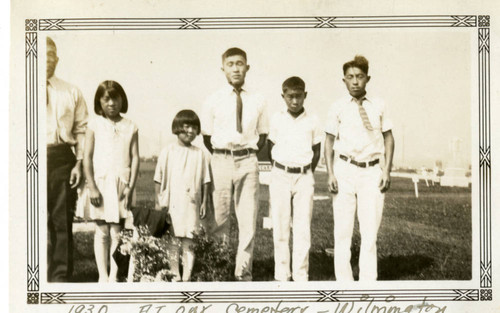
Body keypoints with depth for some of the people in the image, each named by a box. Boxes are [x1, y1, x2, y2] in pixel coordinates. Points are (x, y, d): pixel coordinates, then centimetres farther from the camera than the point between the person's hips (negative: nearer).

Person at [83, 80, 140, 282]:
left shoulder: (130, 127, 6)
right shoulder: (95, 125, 2)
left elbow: (135, 157, 4)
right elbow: (87, 157, 0)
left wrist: (131, 186, -5)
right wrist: (92, 186, -7)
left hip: (122, 183, 1)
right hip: (101, 182, -1)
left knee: (117, 231, 0)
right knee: (102, 231, 3)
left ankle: (114, 276, 6)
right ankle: (102, 275, 10)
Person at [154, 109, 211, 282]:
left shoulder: (199, 154, 5)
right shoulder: (167, 152, 1)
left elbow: (205, 181, 9)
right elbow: (158, 179, 4)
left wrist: (204, 202, 5)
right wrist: (157, 202, 0)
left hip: (191, 204, 1)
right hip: (172, 204, -1)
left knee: (189, 242, 3)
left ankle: (187, 277, 10)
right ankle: (175, 276, 12)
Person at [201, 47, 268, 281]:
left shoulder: (257, 102, 4)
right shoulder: (213, 101, 1)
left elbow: (262, 136, 12)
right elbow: (207, 137, 6)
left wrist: (248, 154, 5)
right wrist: (223, 157, 1)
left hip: (248, 162, 1)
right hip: (221, 161, -1)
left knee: (249, 219, 2)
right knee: (219, 217, 5)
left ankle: (243, 271, 11)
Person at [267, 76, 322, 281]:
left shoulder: (312, 121, 2)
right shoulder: (277, 119, 2)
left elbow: (317, 150, 10)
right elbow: (271, 146, 12)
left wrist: (307, 172, 4)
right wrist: (280, 169, 8)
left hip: (304, 178, 0)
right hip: (280, 177, 0)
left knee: (303, 228, -2)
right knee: (280, 227, 2)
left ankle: (301, 275, 5)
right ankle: (281, 274, 10)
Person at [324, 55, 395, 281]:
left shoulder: (378, 106, 4)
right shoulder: (338, 108, 2)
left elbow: (389, 138, 10)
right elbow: (329, 140, 6)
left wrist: (387, 171, 2)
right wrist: (330, 174, -2)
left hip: (372, 171, 0)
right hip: (345, 170, 0)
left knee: (370, 231, -1)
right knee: (342, 230, 3)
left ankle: (368, 282, 8)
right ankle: (344, 282, 12)